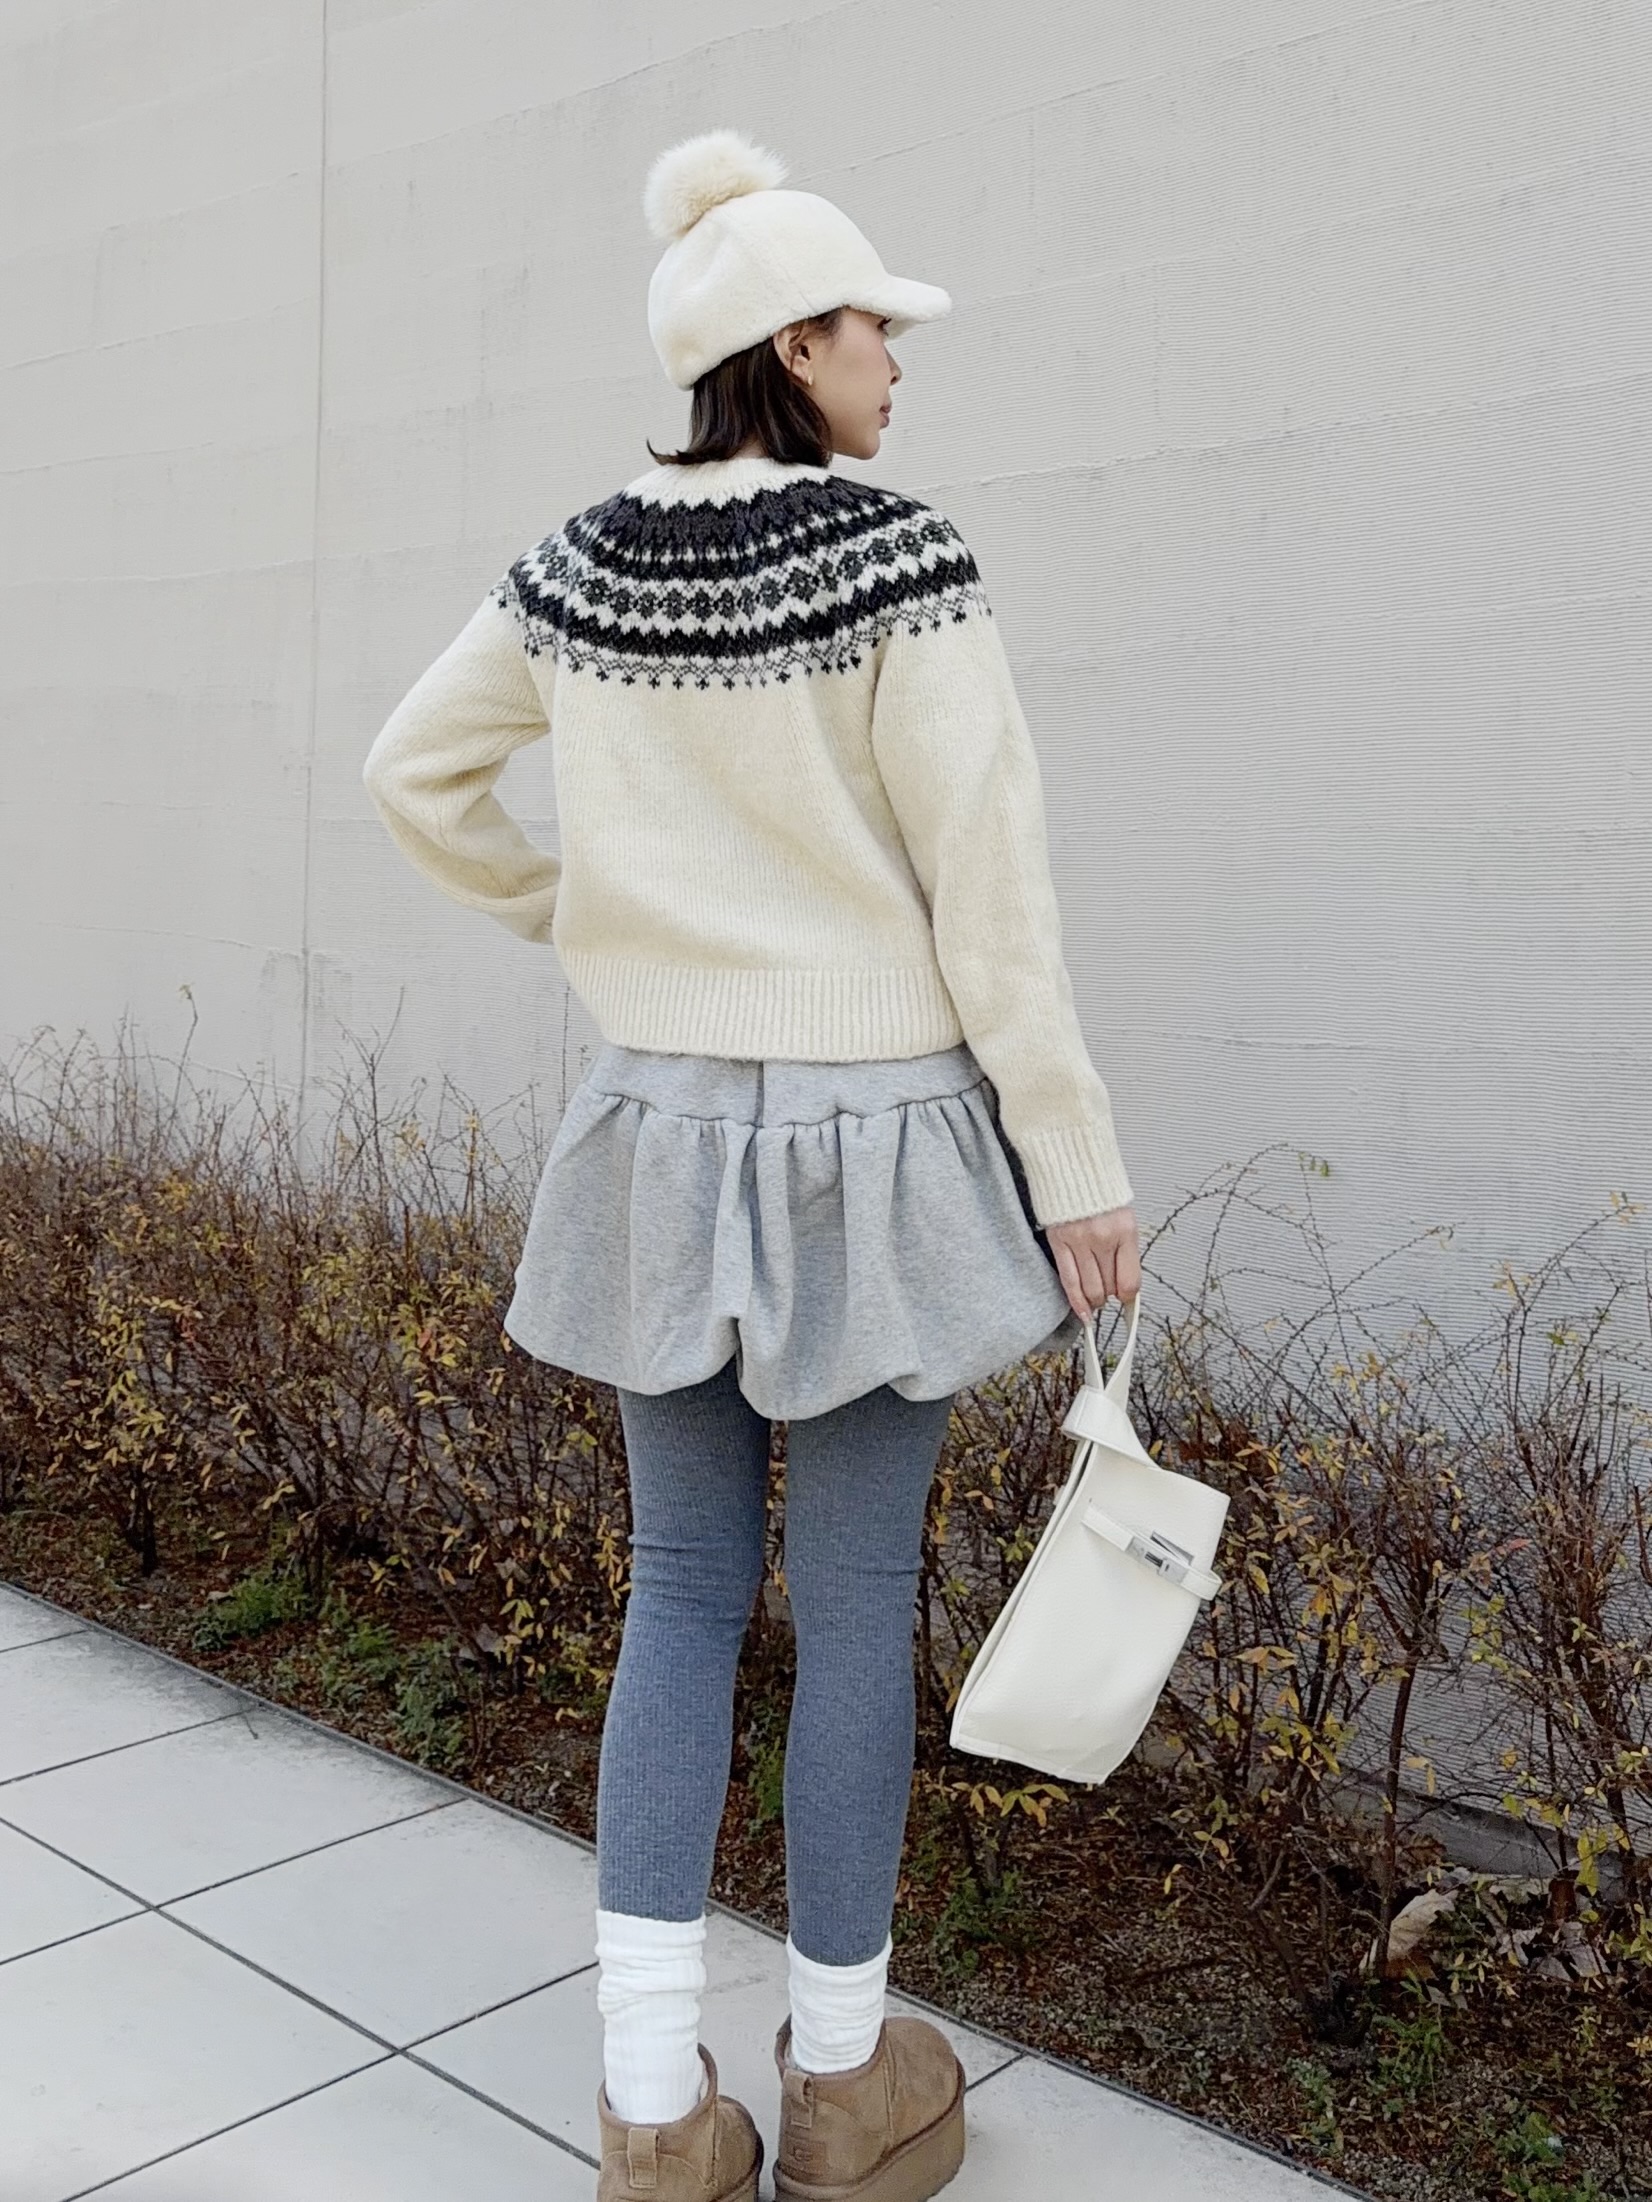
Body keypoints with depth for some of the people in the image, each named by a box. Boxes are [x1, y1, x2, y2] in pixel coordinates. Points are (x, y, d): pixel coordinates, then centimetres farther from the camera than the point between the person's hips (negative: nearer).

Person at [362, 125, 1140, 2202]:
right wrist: (1076, 1165, -8)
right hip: (868, 1129, -5)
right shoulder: (899, 562, -12)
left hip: (662, 1125, 5)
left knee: (682, 1589, 13)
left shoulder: (581, 568, 4)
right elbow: (988, 890, -13)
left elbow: (413, 772, 14)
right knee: (854, 1599, 8)